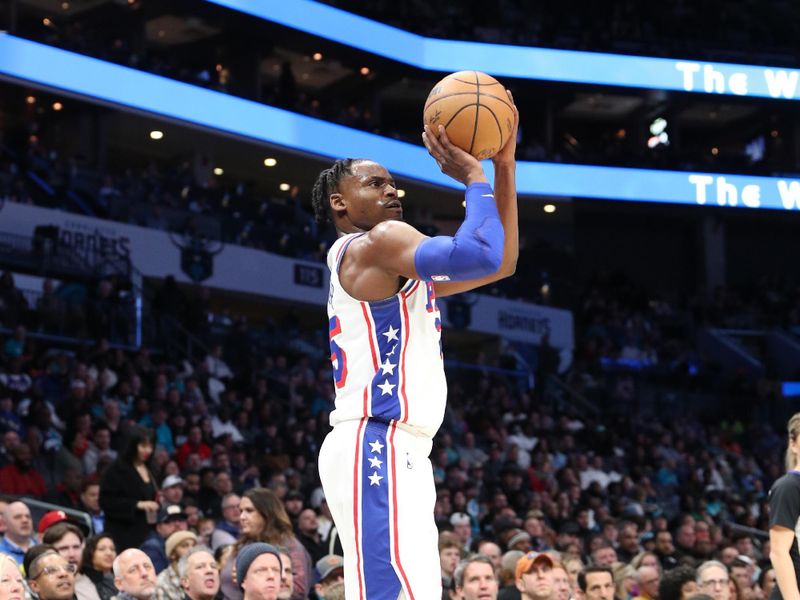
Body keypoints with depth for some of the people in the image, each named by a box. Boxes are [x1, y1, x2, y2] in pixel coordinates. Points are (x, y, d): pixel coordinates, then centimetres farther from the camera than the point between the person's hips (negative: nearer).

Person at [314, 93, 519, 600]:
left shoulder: (392, 266, 25)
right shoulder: (374, 243, -5)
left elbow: (502, 262, 24)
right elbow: (481, 256, -21)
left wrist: (504, 165, 17)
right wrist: (475, 177, -6)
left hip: (397, 452, 11)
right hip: (376, 448, -11)